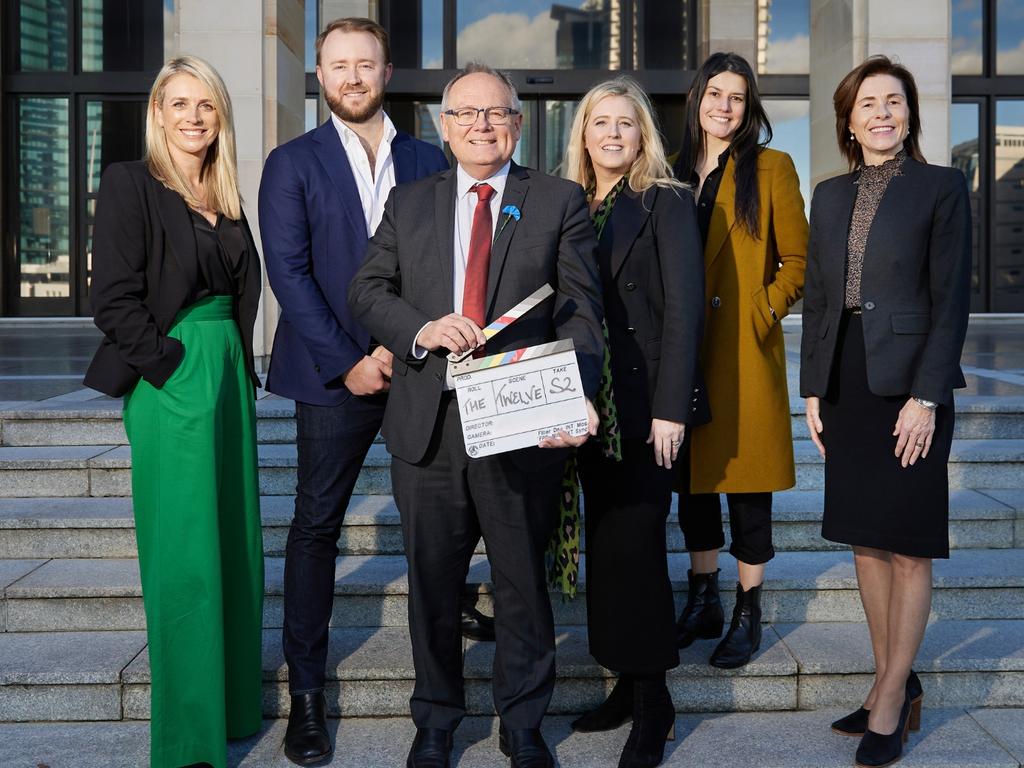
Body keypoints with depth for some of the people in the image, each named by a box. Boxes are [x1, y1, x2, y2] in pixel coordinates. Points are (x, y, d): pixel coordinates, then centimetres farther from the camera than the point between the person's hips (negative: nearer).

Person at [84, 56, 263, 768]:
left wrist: (242, 368, 8)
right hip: (171, 386, -7)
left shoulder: (225, 196, 14)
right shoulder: (131, 185, -6)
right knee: (183, 553, -2)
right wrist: (175, 368, -15)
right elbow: (114, 298, -13)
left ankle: (233, 698, 28)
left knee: (233, 540, 13)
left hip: (229, 379, 7)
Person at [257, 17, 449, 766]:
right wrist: (347, 363, -11)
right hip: (336, 370, -2)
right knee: (316, 526, 2)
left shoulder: (429, 159, 11)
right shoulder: (293, 163, 4)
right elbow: (289, 273, -4)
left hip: (420, 365, 2)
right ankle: (307, 690, 12)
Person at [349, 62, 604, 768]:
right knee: (432, 583, 14)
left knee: (523, 584, 11)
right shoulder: (409, 203, 12)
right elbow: (367, 290, 8)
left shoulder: (561, 202, 3)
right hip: (428, 425, 2)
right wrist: (421, 329, -13)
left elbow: (581, 311, -5)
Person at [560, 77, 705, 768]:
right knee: (605, 542, 9)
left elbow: (685, 306, -10)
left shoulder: (667, 203, -3)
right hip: (588, 400, 6)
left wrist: (671, 407, -17)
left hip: (644, 398, -6)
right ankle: (627, 683, 19)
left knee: (636, 541, -6)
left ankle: (652, 701, 6)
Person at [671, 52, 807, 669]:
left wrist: (765, 310, -12)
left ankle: (749, 614, 12)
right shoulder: (677, 173, 13)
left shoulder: (771, 169, -1)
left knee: (745, 481, 0)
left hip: (745, 349, -5)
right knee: (692, 475, 11)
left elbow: (797, 260, -1)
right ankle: (704, 602, 24)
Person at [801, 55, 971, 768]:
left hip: (909, 382, -5)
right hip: (845, 381, 6)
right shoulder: (830, 195, 12)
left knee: (908, 545, 1)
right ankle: (894, 683, 23)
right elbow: (817, 297, 13)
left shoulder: (942, 187, -3)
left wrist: (926, 397, -15)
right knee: (866, 539, 11)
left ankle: (892, 699, 11)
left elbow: (952, 299, -8)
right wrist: (813, 388, 7)